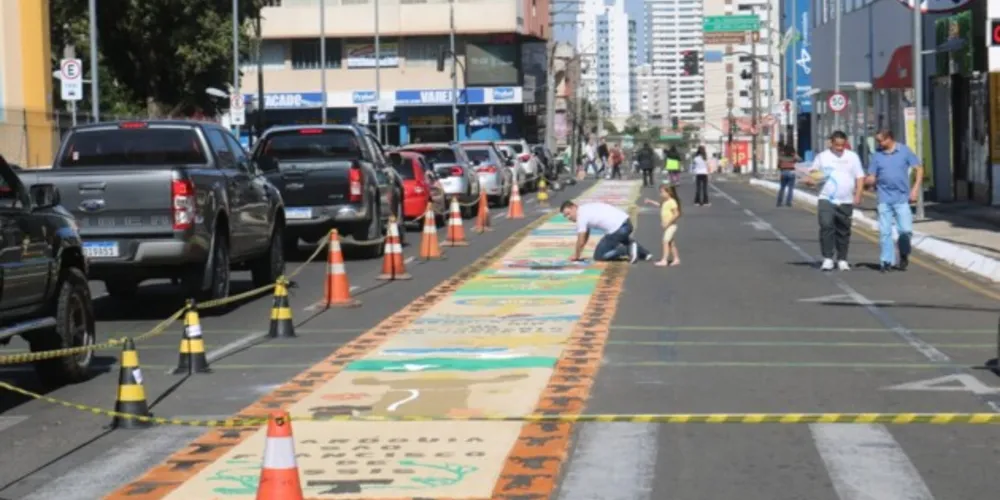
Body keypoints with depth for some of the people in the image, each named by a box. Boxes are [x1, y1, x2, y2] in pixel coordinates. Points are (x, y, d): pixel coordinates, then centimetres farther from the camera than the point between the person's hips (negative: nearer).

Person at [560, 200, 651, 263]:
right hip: (625, 222, 9)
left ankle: (625, 250, -10)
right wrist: (577, 253, 26)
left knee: (598, 256, 2)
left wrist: (576, 255, 10)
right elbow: (585, 236, 28)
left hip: (618, 229, -9)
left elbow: (581, 242, -6)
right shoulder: (585, 210, 21)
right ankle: (642, 252, 17)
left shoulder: (581, 216, -8)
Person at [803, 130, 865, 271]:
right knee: (826, 226, -17)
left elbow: (860, 177, 9)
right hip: (826, 199, -1)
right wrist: (809, 179, -16)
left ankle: (842, 260, 17)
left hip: (846, 201, 2)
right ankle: (827, 259, -13)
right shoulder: (822, 157, 6)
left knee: (843, 231, 7)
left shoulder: (852, 157, 8)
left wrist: (857, 194, -3)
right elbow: (812, 173, 8)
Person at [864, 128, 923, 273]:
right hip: (884, 199, 2)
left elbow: (919, 169, 3)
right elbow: (871, 178, 7)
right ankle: (886, 260, 7)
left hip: (902, 198, -2)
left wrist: (915, 189, -6)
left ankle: (904, 255, 18)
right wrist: (865, 181, -16)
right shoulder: (877, 155, 5)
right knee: (884, 231, -1)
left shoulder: (905, 151, 0)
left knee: (905, 230, -6)